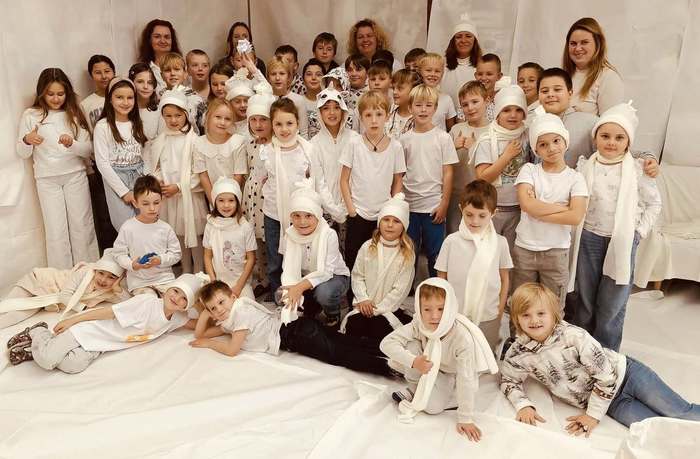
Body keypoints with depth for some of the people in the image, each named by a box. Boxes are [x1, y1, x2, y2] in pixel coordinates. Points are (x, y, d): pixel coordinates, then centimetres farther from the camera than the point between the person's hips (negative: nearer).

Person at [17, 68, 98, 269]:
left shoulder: (74, 114, 2)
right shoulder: (30, 115, -2)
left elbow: (88, 150, -1)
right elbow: (22, 154, 2)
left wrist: (72, 144, -22)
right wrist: (27, 140, -20)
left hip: (75, 175, 1)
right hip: (47, 179, -1)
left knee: (82, 226, 6)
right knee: (56, 230, 2)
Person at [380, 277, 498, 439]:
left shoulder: (463, 337, -38)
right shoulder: (419, 325, -27)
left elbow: (466, 379, -34)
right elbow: (387, 343, -29)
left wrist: (465, 419, -30)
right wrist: (413, 361, -42)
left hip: (452, 375, -3)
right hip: (430, 366, 4)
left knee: (433, 407, -27)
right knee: (410, 346, -26)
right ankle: (414, 389, -2)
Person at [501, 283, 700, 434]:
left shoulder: (573, 335, -26)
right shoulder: (517, 355, -14)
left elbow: (606, 374, -21)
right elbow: (509, 381, 4)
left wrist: (593, 415, -15)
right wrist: (523, 404, -16)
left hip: (624, 373, -2)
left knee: (683, 413, 0)